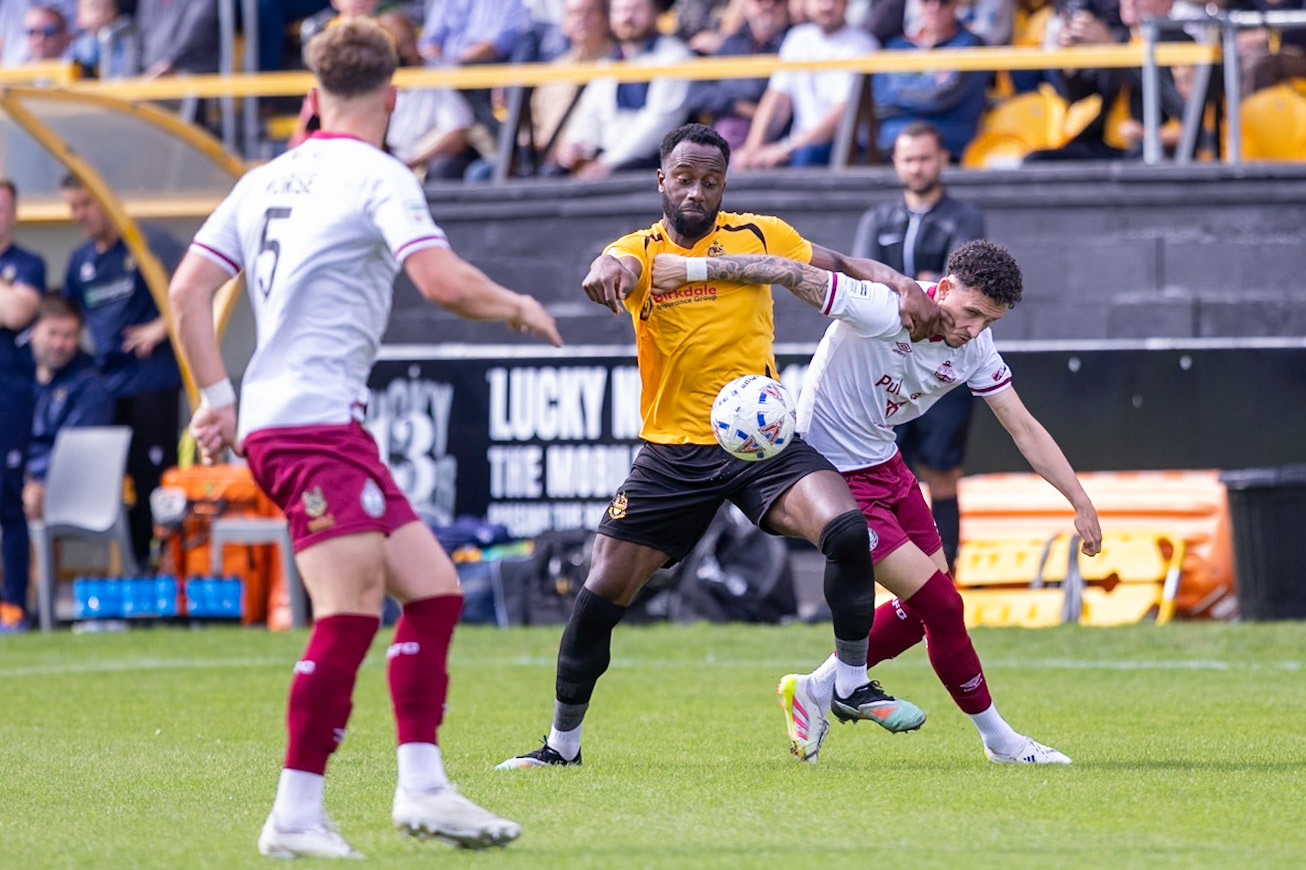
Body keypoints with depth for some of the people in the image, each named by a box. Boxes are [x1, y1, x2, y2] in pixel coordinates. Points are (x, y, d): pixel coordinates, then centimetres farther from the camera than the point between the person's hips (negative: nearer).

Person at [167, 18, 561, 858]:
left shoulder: (265, 182, 16)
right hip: (314, 420, -9)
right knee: (351, 615, -13)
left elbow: (189, 290, 14)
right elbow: (444, 282, -17)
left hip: (273, 414, 9)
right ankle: (297, 815, -15)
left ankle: (422, 787, 7)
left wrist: (219, 396, 18)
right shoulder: (380, 178, -6)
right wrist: (519, 307, 1)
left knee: (433, 589, 10)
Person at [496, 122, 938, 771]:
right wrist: (608, 272, -52)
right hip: (672, 455, 0)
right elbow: (616, 268, -27)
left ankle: (851, 685, -7)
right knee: (600, 598, -2)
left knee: (848, 530, -25)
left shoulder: (757, 236, 2)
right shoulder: (640, 250, -3)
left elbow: (843, 266, 13)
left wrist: (902, 286, -6)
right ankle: (562, 745, 18)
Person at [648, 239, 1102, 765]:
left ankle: (815, 692, 27)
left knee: (923, 608, 11)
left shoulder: (974, 347, -5)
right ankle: (998, 739, 8)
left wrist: (1081, 502, -1)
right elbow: (790, 273, -29)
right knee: (941, 604, -9)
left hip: (885, 465, 8)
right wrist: (693, 268, -31)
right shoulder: (882, 311, -28)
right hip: (836, 479, -8)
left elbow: (1023, 428, 1)